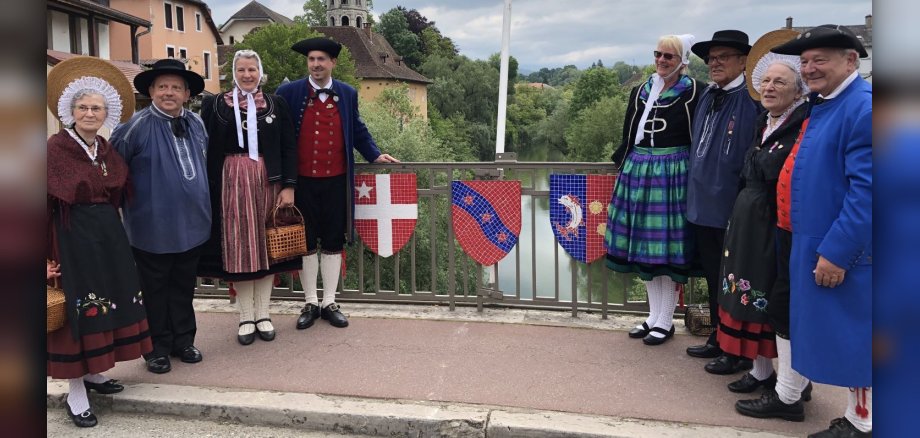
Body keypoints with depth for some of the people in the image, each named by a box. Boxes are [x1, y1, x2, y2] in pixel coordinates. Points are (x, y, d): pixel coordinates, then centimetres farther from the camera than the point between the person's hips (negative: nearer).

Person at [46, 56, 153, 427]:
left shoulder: (109, 152, 7)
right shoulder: (55, 148, -11)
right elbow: (44, 204, -12)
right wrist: (46, 256, -14)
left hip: (109, 235, 6)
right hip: (72, 238, -6)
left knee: (110, 302, 12)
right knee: (78, 309, 0)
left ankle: (94, 372, 30)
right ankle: (75, 393, 13)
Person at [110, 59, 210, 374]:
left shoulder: (196, 123, 4)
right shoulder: (136, 126, -15)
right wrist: (130, 198, -3)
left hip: (192, 224, 5)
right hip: (153, 227, -5)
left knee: (184, 286, 17)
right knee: (156, 289, 10)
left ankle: (183, 340, 31)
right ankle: (158, 348, 25)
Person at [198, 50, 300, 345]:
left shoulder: (276, 104, 5)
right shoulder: (215, 105, 4)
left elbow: (288, 147, 2)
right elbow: (207, 150, 2)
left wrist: (288, 186, -6)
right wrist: (209, 191, -3)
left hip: (269, 182, 1)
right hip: (233, 182, -1)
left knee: (266, 246, 6)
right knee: (239, 247, 3)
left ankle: (262, 314, 18)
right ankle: (246, 317, 14)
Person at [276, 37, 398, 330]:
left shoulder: (348, 94, 7)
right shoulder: (288, 93, 0)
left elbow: (357, 131, 17)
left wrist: (375, 155, 7)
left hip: (336, 182, 2)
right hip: (302, 182, -1)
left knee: (333, 242, 7)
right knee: (306, 243, 8)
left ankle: (329, 303, 19)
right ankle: (310, 303, 20)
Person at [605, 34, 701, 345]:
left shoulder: (692, 92, -4)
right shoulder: (641, 92, 12)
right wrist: (622, 162, 10)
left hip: (672, 173, -5)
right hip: (638, 171, 6)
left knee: (667, 245, -2)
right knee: (644, 243, 9)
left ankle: (665, 321, 10)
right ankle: (654, 315, 21)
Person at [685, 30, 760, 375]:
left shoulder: (751, 99, -15)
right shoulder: (707, 97, 10)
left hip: (733, 210, -7)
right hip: (704, 205, 8)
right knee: (713, 279, 19)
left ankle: (739, 351, 22)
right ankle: (718, 340, 34)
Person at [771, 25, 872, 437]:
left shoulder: (864, 107, -17)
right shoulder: (822, 106, 12)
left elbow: (866, 190, -23)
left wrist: (837, 251, -22)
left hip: (844, 249, -9)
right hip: (818, 243, 9)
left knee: (851, 336, 3)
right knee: (837, 336, 16)